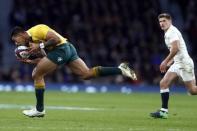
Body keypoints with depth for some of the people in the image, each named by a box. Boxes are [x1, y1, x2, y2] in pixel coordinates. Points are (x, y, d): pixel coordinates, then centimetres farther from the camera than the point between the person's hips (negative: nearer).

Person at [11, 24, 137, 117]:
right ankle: (120, 69, -6)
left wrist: (40, 46, -15)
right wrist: (30, 60, 11)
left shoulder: (36, 30, -9)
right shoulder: (30, 41, 22)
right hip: (68, 49, 10)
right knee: (87, 74, 1)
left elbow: (56, 38, -17)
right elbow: (45, 59, 21)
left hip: (61, 48, -10)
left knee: (37, 75, -2)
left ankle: (39, 110, 3)